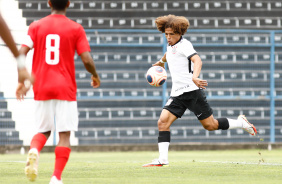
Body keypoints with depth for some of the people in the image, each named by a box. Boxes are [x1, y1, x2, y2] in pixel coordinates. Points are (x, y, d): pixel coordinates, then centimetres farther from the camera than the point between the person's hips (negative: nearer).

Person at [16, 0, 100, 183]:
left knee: (44, 130, 16)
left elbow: (21, 53, -6)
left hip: (41, 88, 2)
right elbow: (87, 60, -7)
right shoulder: (76, 29, 0)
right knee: (65, 134, 2)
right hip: (65, 88, -2)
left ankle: (34, 151, -17)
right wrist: (95, 76, 13)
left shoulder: (36, 26, 5)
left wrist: (21, 80, 4)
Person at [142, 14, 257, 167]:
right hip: (177, 94, 7)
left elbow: (197, 60, -28)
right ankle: (163, 159, -11)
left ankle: (241, 123, 21)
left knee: (210, 125, -1)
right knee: (163, 122, -10)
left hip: (192, 90, -7)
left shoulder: (184, 45, -11)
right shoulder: (170, 46, 15)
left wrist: (194, 77, -46)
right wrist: (161, 62, 62)